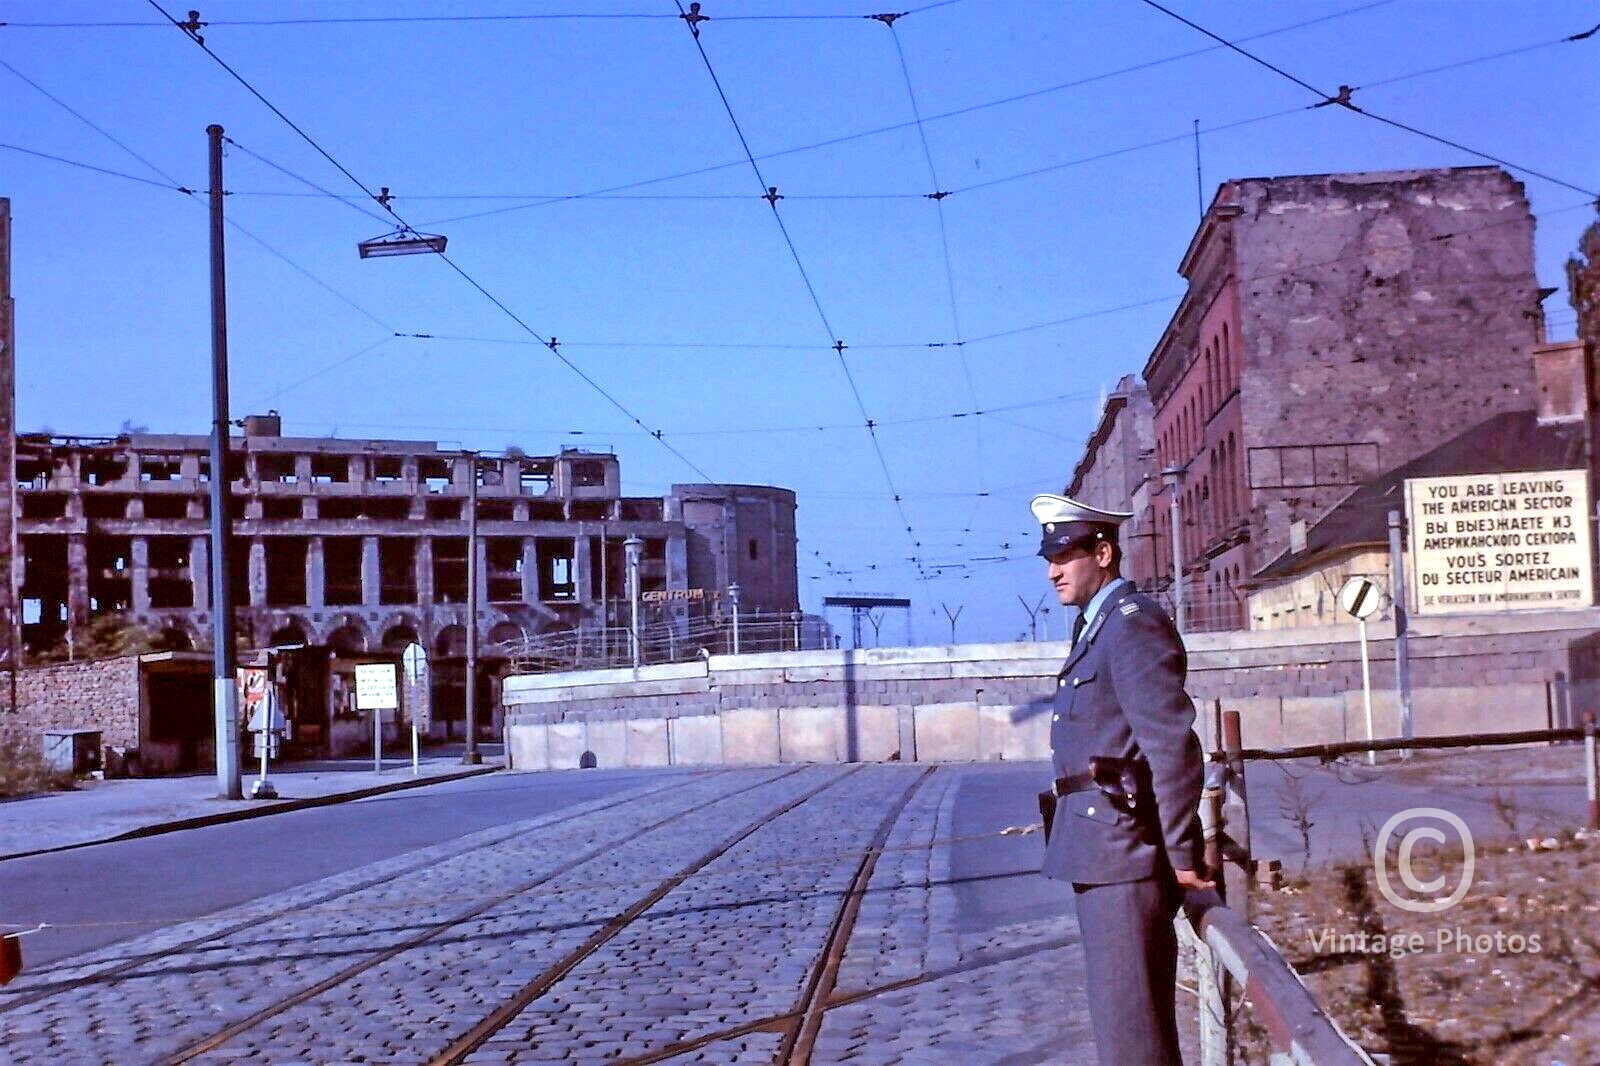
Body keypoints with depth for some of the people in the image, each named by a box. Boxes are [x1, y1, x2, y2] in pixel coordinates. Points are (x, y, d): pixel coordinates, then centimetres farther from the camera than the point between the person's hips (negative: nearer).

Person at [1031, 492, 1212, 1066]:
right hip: (1098, 852, 10)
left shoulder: (1134, 622, -14)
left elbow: (1174, 746, -19)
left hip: (1123, 850, -10)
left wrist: (1182, 855, -17)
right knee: (1117, 1012, 17)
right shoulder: (1097, 626, 17)